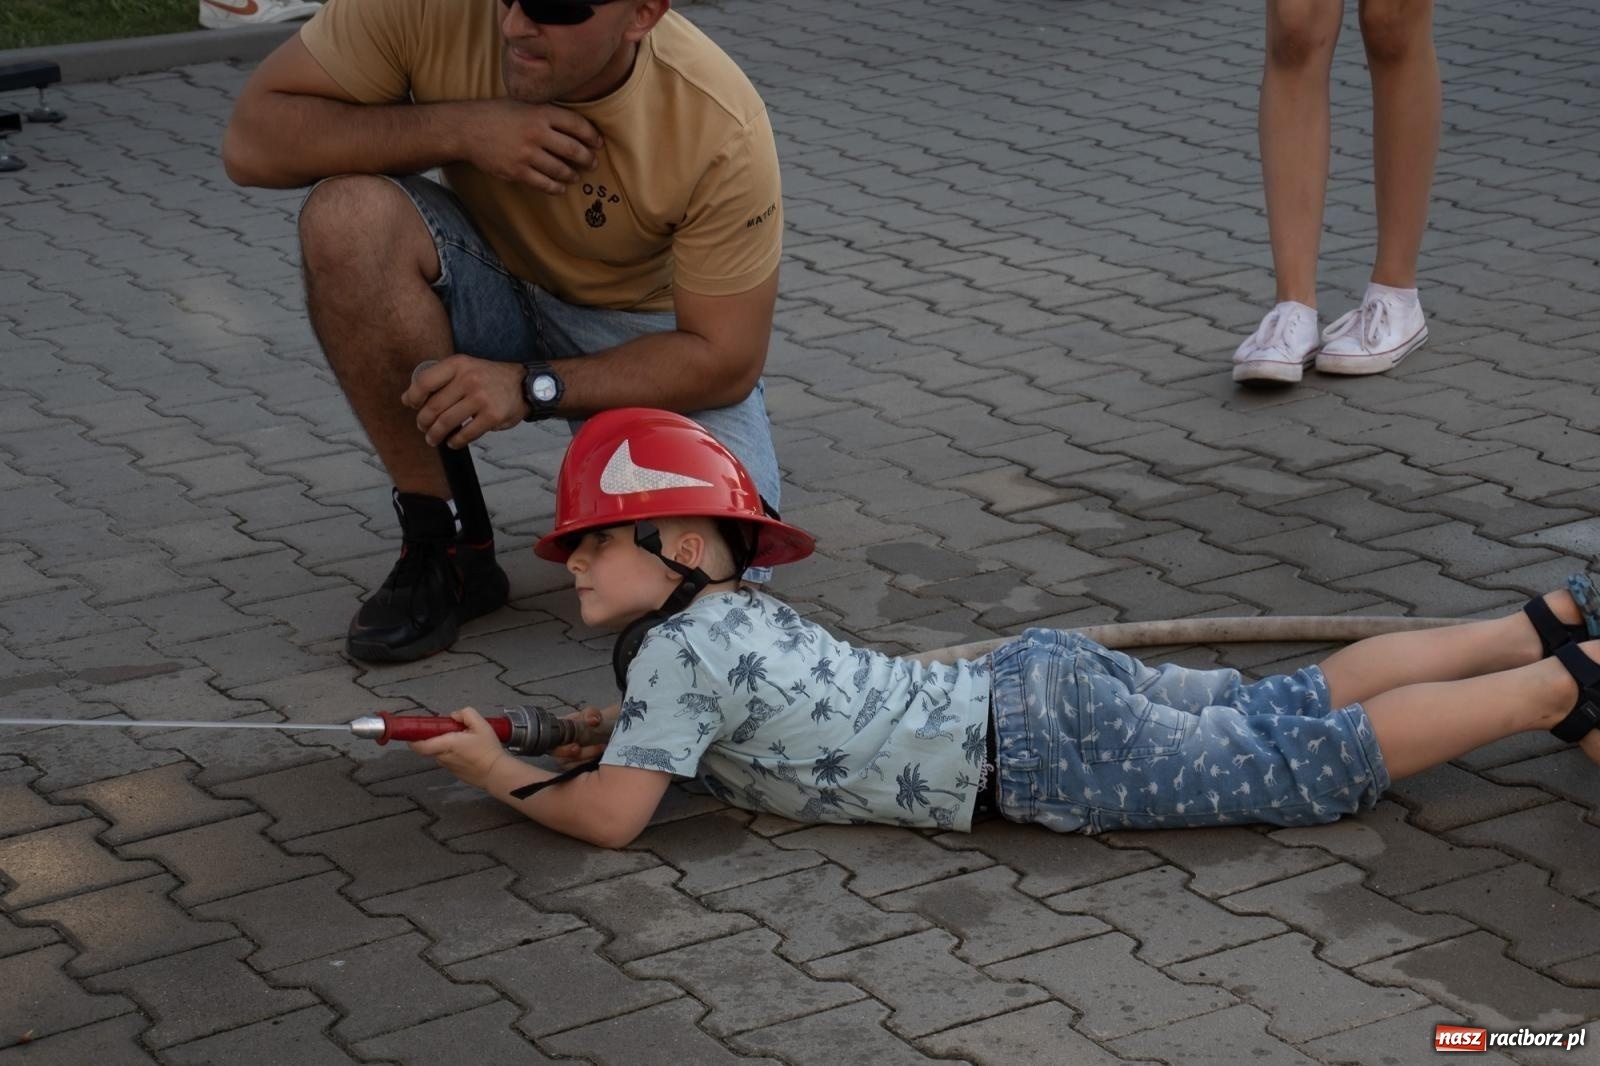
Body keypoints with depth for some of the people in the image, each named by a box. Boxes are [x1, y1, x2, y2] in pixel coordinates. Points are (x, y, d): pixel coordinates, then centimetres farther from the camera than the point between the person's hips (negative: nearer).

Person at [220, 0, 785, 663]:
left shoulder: (723, 131, -27)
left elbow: (726, 360, -21)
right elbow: (251, 141, -21)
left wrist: (531, 387, -33)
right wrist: (457, 130, -33)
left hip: (647, 328, -2)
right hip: (490, 287, 2)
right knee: (347, 214, -31)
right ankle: (445, 542, -14)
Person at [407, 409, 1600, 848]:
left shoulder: (680, 649, -13)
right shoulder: (737, 612, 13)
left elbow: (609, 815, -15)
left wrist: (503, 775, 1)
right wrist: (616, 723, 18)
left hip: (1038, 747, -8)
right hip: (1033, 681, 8)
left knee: (1314, 763, -4)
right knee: (1298, 705, 15)